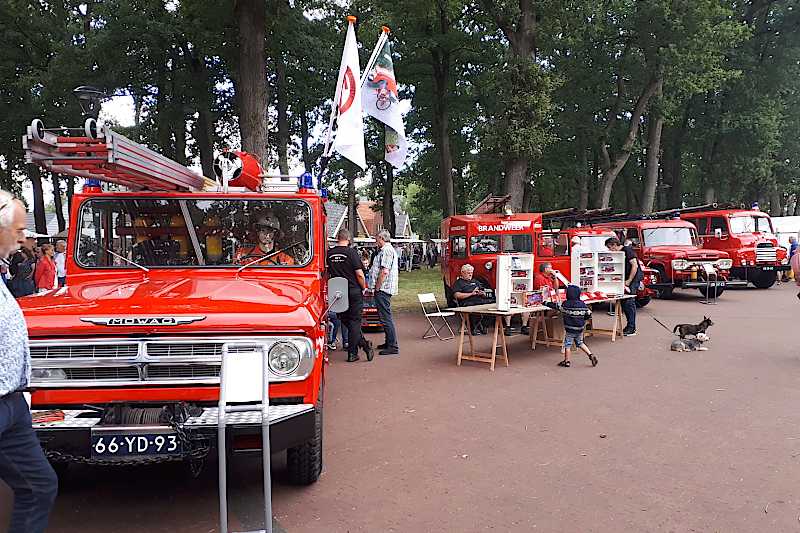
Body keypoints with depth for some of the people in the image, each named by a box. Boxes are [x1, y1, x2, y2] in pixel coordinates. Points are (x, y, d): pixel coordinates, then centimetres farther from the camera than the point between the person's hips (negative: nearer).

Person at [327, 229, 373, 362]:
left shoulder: (329, 253, 1)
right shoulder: (351, 252, -11)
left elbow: (327, 273, 9)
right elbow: (359, 274, -14)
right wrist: (363, 288, 2)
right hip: (353, 291, -3)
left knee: (345, 321, 14)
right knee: (354, 321, 4)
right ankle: (352, 353, 5)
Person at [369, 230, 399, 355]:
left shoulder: (386, 251, -15)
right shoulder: (389, 250, 20)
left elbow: (384, 271, -23)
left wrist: (377, 288, -17)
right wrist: (377, 287, 21)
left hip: (383, 289, -11)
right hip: (384, 289, 11)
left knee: (386, 317, -9)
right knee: (385, 316, 16)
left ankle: (393, 346, -7)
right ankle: (389, 343, 24)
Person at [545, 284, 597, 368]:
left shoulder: (566, 304, -15)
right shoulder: (582, 305, -3)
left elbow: (556, 306, -8)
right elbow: (589, 314, 2)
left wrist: (546, 303, 4)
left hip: (570, 329, -5)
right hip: (580, 329, 5)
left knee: (567, 345, 6)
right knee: (580, 343, 22)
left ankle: (567, 361, 12)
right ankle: (590, 354, 13)